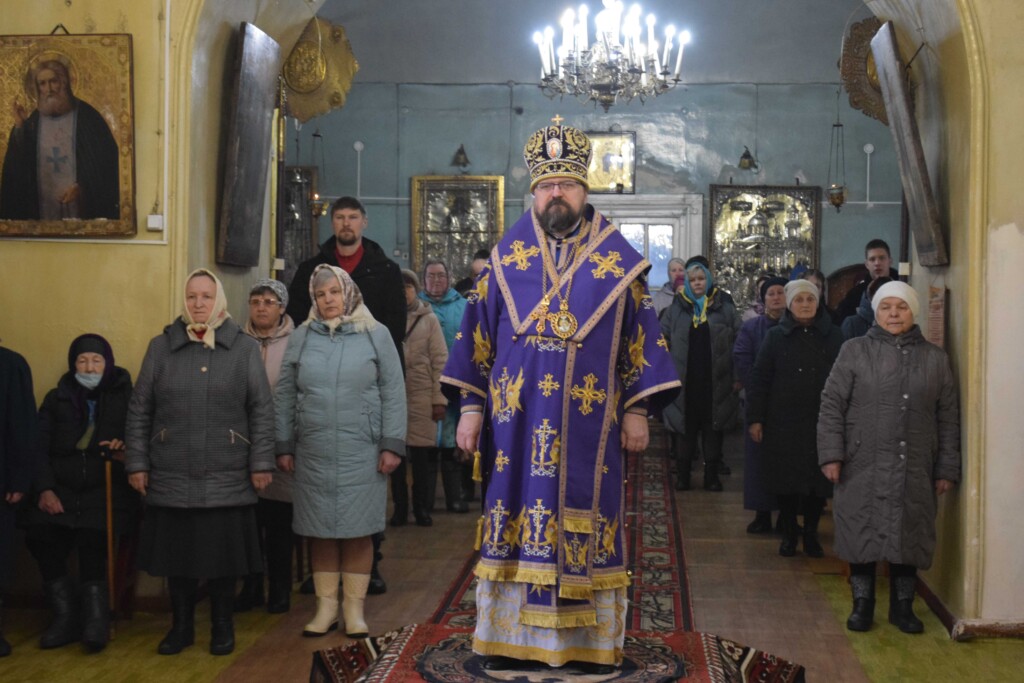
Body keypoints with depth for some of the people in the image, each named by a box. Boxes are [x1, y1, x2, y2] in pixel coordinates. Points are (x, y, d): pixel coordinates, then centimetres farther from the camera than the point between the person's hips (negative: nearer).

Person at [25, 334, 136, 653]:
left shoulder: (126, 397, 11)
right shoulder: (56, 399, 16)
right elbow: (39, 448, 8)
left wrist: (126, 449, -19)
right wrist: (44, 489, -7)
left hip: (107, 490, -2)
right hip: (62, 491, 2)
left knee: (91, 534, -31)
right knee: (39, 533, -25)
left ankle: (95, 614, -20)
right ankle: (64, 614, -13)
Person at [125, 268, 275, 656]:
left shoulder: (244, 348, 4)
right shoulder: (161, 347, 7)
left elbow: (262, 411, 2)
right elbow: (139, 411, 7)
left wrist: (261, 463, -3)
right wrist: (137, 463, 2)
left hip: (227, 479, -1)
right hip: (172, 478, 1)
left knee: (223, 552, 4)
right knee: (177, 552, 8)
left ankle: (222, 625, 21)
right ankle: (181, 625, 24)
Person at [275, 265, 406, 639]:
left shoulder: (376, 335, 3)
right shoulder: (302, 337, 8)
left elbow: (393, 392, 1)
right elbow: (284, 395, 9)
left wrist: (392, 445, -5)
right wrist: (284, 446, 6)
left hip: (361, 453, -2)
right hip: (313, 453, 2)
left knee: (358, 531, 2)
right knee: (321, 531, 6)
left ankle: (354, 608, 13)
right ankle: (326, 606, 17)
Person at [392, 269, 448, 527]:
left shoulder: (429, 319, 6)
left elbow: (440, 360, 4)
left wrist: (439, 398, -2)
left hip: (422, 396, 0)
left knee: (422, 454, 2)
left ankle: (422, 508, 14)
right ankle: (399, 508, 16)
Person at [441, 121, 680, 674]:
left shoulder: (616, 261, 2)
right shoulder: (506, 258, 5)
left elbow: (640, 337, 5)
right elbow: (477, 336, 8)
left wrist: (637, 410, 1)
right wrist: (471, 408, 4)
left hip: (589, 424, -1)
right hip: (517, 419, 1)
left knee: (586, 521, 4)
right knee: (516, 518, 4)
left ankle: (593, 641, 15)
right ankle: (510, 637, 15)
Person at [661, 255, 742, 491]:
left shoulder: (724, 307, 2)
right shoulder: (676, 308, 4)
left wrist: (738, 376, -3)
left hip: (716, 382, 0)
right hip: (686, 382, 0)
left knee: (713, 430, 7)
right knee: (687, 430, 6)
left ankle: (712, 476, 16)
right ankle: (682, 476, 14)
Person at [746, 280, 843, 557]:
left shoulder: (833, 336, 4)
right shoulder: (776, 336, 2)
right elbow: (759, 379, 1)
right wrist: (755, 419, -4)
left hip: (822, 422, 1)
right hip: (784, 422, -1)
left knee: (819, 480, 5)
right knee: (786, 481, 4)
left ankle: (811, 534, 21)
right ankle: (789, 534, 19)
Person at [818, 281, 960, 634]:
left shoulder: (935, 358, 9)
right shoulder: (855, 351, 2)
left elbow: (948, 418, 9)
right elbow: (832, 405, 0)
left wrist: (947, 469, 5)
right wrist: (831, 455, -8)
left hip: (914, 471, 2)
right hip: (863, 468, -2)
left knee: (909, 537, 8)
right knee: (863, 537, 4)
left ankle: (902, 605, 23)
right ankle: (862, 604, 18)